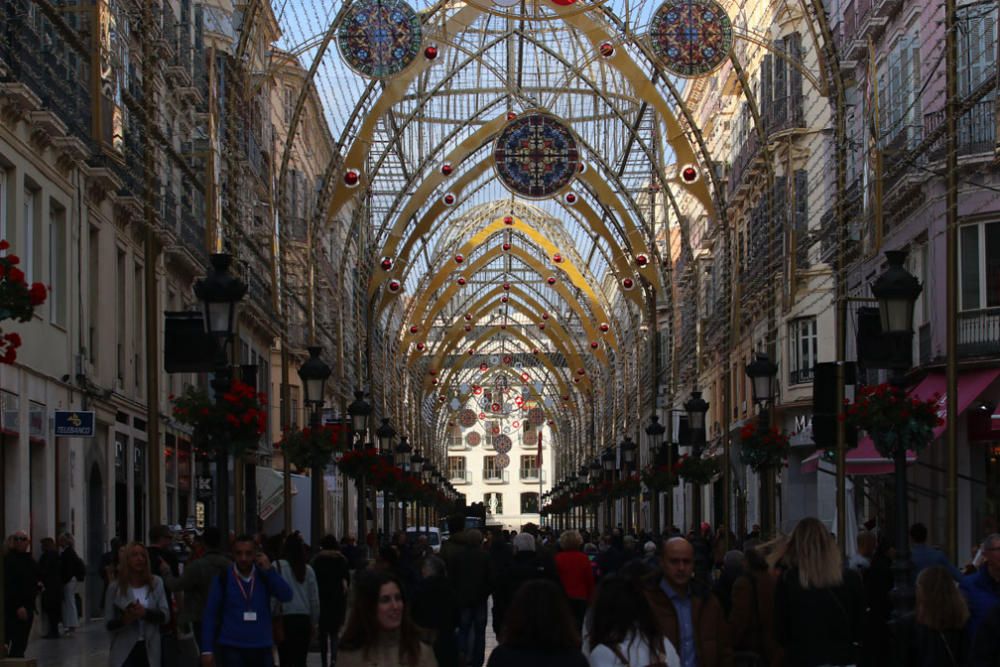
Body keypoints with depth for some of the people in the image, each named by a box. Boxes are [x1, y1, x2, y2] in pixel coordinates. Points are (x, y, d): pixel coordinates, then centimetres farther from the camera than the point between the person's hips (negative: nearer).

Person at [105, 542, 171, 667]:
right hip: (124, 651, -2)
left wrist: (145, 613, -22)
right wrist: (124, 619, -24)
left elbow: (165, 615, -3)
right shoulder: (115, 587, -3)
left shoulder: (156, 583, 1)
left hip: (150, 650, 2)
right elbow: (109, 624, -2)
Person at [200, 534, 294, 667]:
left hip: (261, 648, 3)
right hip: (231, 648, -3)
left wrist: (269, 570, -16)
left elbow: (287, 596, -9)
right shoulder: (223, 579, -4)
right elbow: (209, 615, -2)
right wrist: (207, 649, -7)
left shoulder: (264, 576, 4)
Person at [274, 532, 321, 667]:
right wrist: (314, 623, 17)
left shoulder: (277, 566, -6)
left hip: (285, 617, -3)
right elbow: (315, 599, 7)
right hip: (304, 618, 3)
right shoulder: (308, 570, 4)